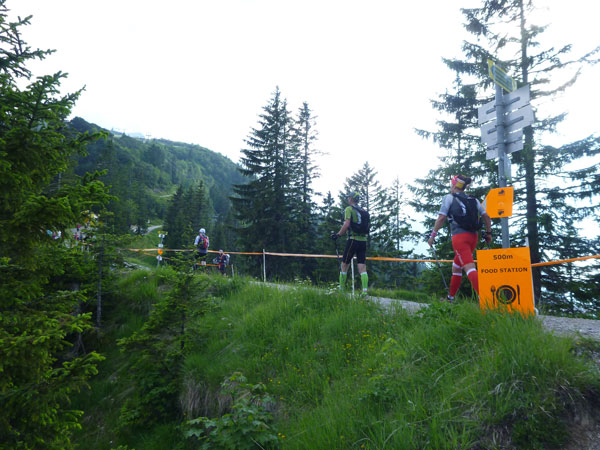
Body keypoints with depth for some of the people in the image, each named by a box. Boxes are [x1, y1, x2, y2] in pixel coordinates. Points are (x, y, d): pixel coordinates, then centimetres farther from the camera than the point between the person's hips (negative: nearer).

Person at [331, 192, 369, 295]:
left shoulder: (349, 209, -3)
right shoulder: (363, 211, 16)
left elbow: (346, 224, -15)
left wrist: (338, 234, -7)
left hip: (353, 239, -5)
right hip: (363, 240, 5)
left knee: (344, 265, 6)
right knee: (362, 268, 1)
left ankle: (341, 289, 11)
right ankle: (365, 291, -8)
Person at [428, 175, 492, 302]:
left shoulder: (449, 197, 1)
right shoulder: (474, 199, 17)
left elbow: (441, 218, -7)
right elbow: (486, 217, 10)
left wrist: (432, 235, -3)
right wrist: (488, 233, 18)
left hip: (459, 236, -6)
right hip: (473, 236, 7)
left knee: (470, 268, -16)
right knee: (456, 267, 19)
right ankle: (450, 297, 26)